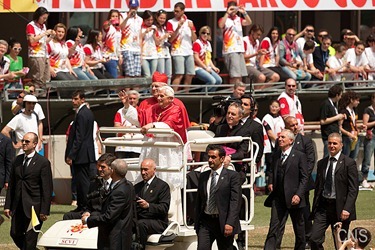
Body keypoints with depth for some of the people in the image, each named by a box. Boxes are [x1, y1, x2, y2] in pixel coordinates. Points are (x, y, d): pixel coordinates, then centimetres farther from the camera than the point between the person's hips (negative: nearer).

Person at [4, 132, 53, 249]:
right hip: (18, 206, 6)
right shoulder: (17, 160, 10)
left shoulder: (43, 163, -8)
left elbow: (47, 189, -9)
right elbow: (12, 184, 12)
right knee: (15, 234, 7)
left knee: (30, 238, -3)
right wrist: (7, 205, 7)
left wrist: (44, 211, -14)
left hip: (34, 207, -6)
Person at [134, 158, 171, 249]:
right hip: (139, 220, 5)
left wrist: (148, 205, -25)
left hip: (157, 222, -5)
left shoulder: (163, 186, 2)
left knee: (141, 224, -36)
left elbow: (164, 208, -9)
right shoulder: (137, 187, 21)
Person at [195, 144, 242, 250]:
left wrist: (230, 223, -19)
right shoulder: (203, 176, 13)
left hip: (223, 223, -4)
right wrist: (196, 223, 11)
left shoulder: (232, 176, -3)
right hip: (205, 222, 4)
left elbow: (235, 201, -10)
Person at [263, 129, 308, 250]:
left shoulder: (299, 156, -4)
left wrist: (298, 195, -16)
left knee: (299, 228, 12)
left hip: (293, 198, -3)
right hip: (278, 198, 3)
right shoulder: (276, 156, 12)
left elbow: (304, 178, -6)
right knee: (274, 228, -8)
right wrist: (271, 182, 5)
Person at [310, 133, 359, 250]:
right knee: (314, 240, -8)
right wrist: (314, 208, 14)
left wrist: (347, 209, -18)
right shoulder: (321, 163, 12)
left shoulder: (349, 163, -5)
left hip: (339, 208, -4)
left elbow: (353, 189, -9)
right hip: (322, 207, 4)